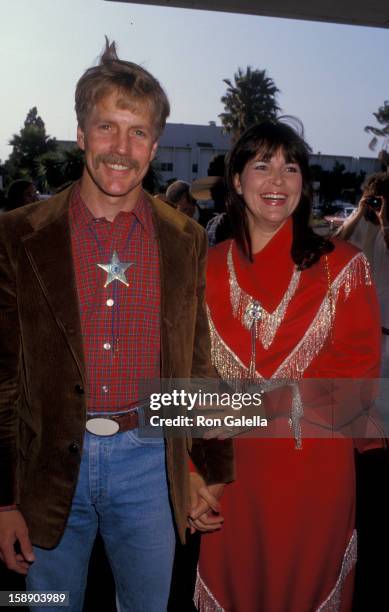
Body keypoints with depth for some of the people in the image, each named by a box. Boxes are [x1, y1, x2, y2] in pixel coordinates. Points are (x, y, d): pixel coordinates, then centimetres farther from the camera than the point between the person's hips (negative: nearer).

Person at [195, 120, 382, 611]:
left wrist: (288, 400, -20)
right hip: (233, 469, 2)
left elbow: (360, 369, -7)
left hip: (315, 467, -1)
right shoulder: (208, 269, 2)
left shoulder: (343, 266, -5)